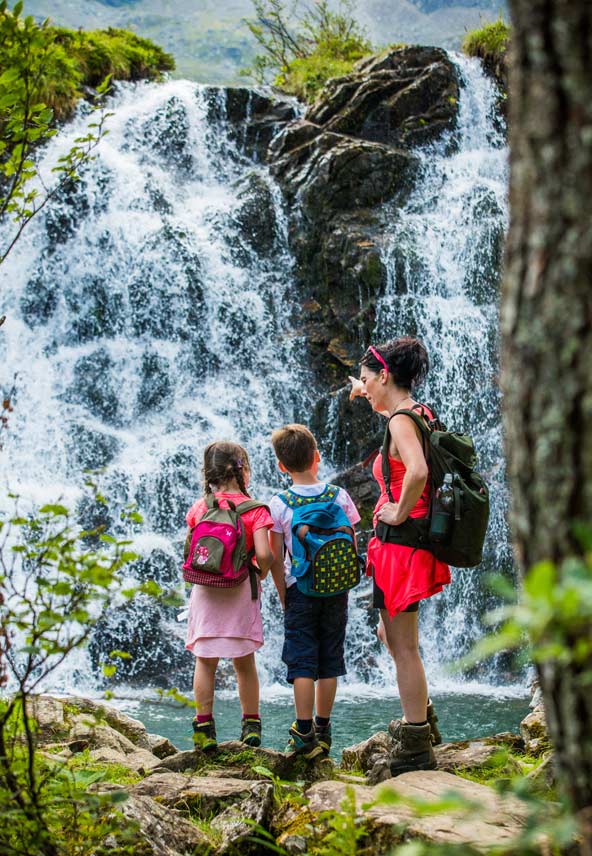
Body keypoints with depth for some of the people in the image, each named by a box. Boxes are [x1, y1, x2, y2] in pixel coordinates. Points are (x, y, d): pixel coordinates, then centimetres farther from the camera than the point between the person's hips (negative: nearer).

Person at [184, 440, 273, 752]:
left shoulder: (199, 508, 2)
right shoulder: (255, 509, -6)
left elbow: (189, 551, 3)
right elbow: (263, 554, -16)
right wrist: (259, 575, 4)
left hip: (205, 591, 1)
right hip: (241, 592, -1)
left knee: (205, 661, 7)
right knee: (244, 662, 11)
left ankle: (204, 727, 6)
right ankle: (251, 724, 16)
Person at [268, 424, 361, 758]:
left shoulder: (279, 504, -8)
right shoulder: (339, 496, -3)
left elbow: (276, 560, -6)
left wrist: (284, 598, 4)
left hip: (300, 590, -2)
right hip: (336, 591, 2)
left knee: (302, 663, 1)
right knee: (329, 662, 9)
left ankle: (304, 733, -3)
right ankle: (323, 730, 16)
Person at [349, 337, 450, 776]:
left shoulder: (400, 421, -18)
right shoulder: (418, 412, 10)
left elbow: (417, 471, -37)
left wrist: (400, 513, -23)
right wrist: (369, 396, 27)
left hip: (401, 541, -10)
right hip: (417, 541, 10)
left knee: (403, 646, -2)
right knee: (391, 635, 25)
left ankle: (416, 749, 5)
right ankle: (422, 718, 35)